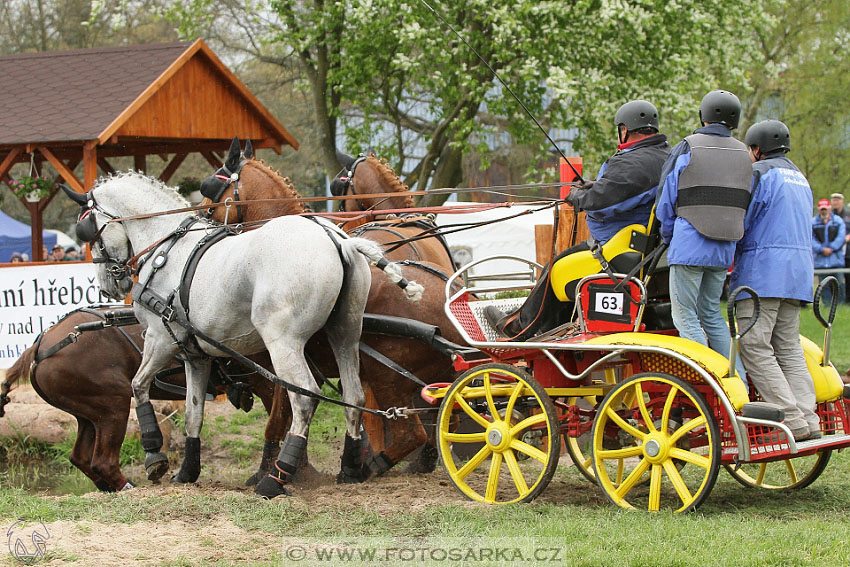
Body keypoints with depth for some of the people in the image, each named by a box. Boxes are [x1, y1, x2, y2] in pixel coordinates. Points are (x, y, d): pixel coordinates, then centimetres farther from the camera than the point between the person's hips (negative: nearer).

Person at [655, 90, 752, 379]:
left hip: (690, 245, -6)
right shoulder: (743, 155, 11)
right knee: (711, 314, 17)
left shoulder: (687, 149, -4)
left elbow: (666, 201, 0)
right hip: (725, 250, 6)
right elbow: (745, 206, 13)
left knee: (685, 317, -1)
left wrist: (668, 238, 14)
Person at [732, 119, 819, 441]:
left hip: (764, 270, -9)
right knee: (789, 348, 7)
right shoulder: (799, 179, 25)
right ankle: (809, 420, -5)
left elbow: (739, 222, -10)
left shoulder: (760, 173, -3)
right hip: (799, 271, 9)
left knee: (754, 348, -10)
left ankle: (792, 420, -19)